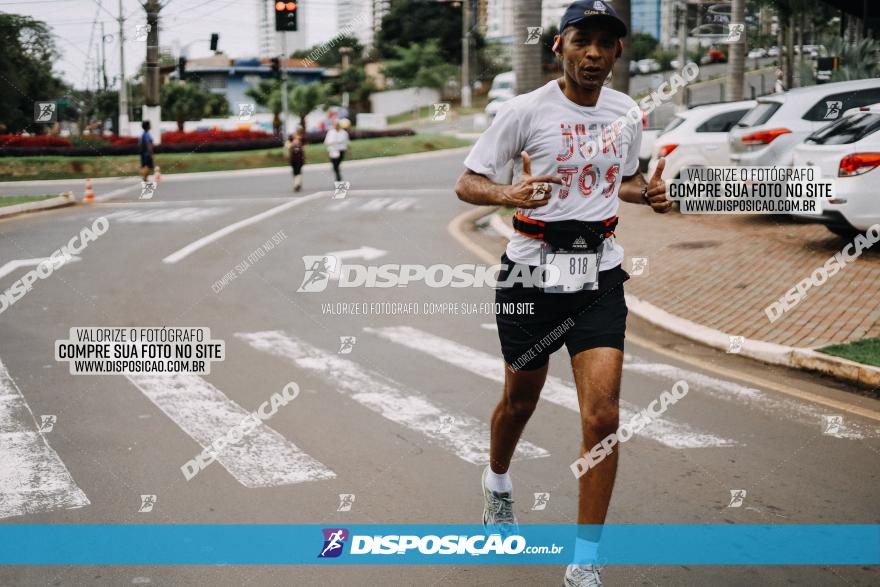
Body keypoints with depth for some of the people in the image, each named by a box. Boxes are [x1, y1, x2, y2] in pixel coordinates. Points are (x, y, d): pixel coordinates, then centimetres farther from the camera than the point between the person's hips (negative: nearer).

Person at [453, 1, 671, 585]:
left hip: (599, 274, 2)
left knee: (603, 415, -10)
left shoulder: (629, 113, 5)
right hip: (532, 269, -2)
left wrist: (650, 193, 0)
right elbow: (467, 182, -7)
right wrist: (511, 194, -29)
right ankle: (498, 481, 50)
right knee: (521, 399, 16)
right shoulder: (526, 110, -9)